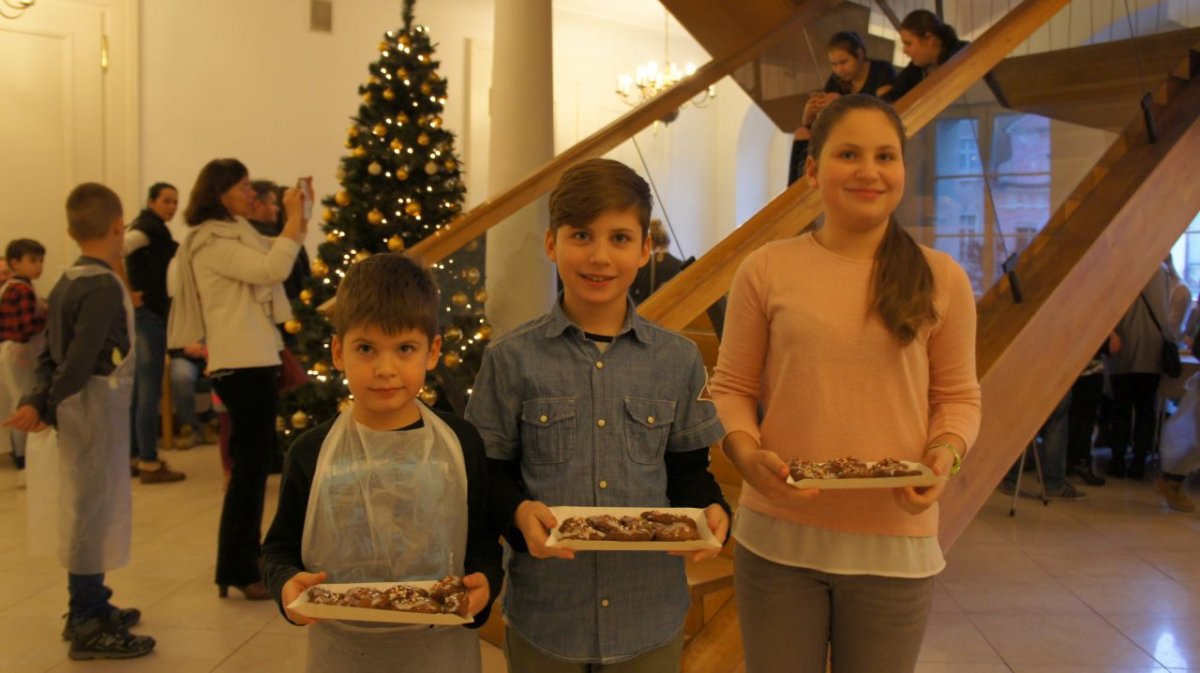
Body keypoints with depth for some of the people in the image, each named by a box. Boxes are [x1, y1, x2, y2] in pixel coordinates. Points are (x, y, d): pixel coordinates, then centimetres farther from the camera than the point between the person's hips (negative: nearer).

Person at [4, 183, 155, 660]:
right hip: (99, 408, -9)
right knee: (94, 508, -1)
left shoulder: (65, 284, 11)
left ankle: (90, 606, 32)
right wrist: (47, 407, -11)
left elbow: (51, 354, 9)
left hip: (78, 410, 9)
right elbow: (81, 360, -22)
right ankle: (88, 627, 8)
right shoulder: (104, 287, -18)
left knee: (86, 508, 18)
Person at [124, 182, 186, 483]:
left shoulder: (147, 226, 17)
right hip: (149, 312, -10)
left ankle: (132, 457, 20)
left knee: (137, 389, 14)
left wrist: (127, 293, 12)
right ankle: (149, 464, -3)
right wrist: (126, 293, -23)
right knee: (150, 391, -7)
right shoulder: (150, 227, -12)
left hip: (142, 312, 10)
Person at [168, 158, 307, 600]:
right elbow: (272, 268, -22)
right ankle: (238, 573, 2)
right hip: (242, 366, -11)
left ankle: (245, 559, 26)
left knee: (254, 463, 16)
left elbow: (275, 261, 19)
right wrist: (293, 217, -17)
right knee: (249, 467, -6)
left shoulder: (234, 234, 20)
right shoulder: (211, 240, -11)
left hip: (254, 362, 11)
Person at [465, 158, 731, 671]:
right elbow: (490, 471, 0)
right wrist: (519, 512, -20)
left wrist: (711, 510, -13)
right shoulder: (511, 359, -4)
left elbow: (688, 467, 6)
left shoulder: (678, 360, 0)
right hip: (543, 610, -1)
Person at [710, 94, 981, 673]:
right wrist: (748, 455, -16)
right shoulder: (766, 269, -2)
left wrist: (944, 454, -13)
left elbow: (958, 397, 6)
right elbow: (730, 388, 2)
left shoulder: (941, 279, 1)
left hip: (894, 541, 1)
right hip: (778, 537, 0)